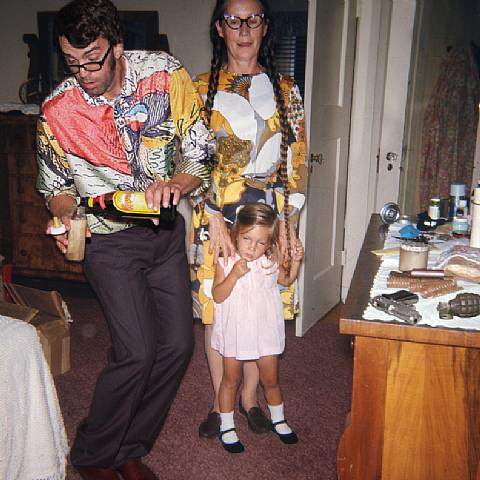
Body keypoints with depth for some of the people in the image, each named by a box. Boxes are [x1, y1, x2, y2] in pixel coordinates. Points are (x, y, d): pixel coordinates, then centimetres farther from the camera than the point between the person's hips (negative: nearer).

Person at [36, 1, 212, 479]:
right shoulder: (56, 111, -11)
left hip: (165, 230, 3)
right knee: (137, 351, -13)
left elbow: (201, 152, -9)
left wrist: (176, 183, -29)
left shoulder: (164, 75, -10)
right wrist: (65, 217, -17)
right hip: (109, 241, -3)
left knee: (177, 345, 3)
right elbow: (57, 184, 4)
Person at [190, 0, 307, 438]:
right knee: (216, 308, 6)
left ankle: (250, 396, 28)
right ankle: (220, 400, 26)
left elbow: (297, 160, 4)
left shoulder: (285, 90, 6)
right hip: (215, 216, -1)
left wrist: (286, 219, -5)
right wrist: (214, 219, -13)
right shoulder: (201, 88, 1)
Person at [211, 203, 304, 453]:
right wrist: (234, 275, -32)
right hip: (234, 329, -2)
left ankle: (278, 419, 38)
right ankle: (226, 426, 29)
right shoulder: (226, 261, -15)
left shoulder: (270, 262, -6)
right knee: (230, 379, 12)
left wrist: (295, 260, -2)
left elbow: (286, 280, 15)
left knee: (270, 379, 15)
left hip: (264, 328, 2)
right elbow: (217, 296, -18)